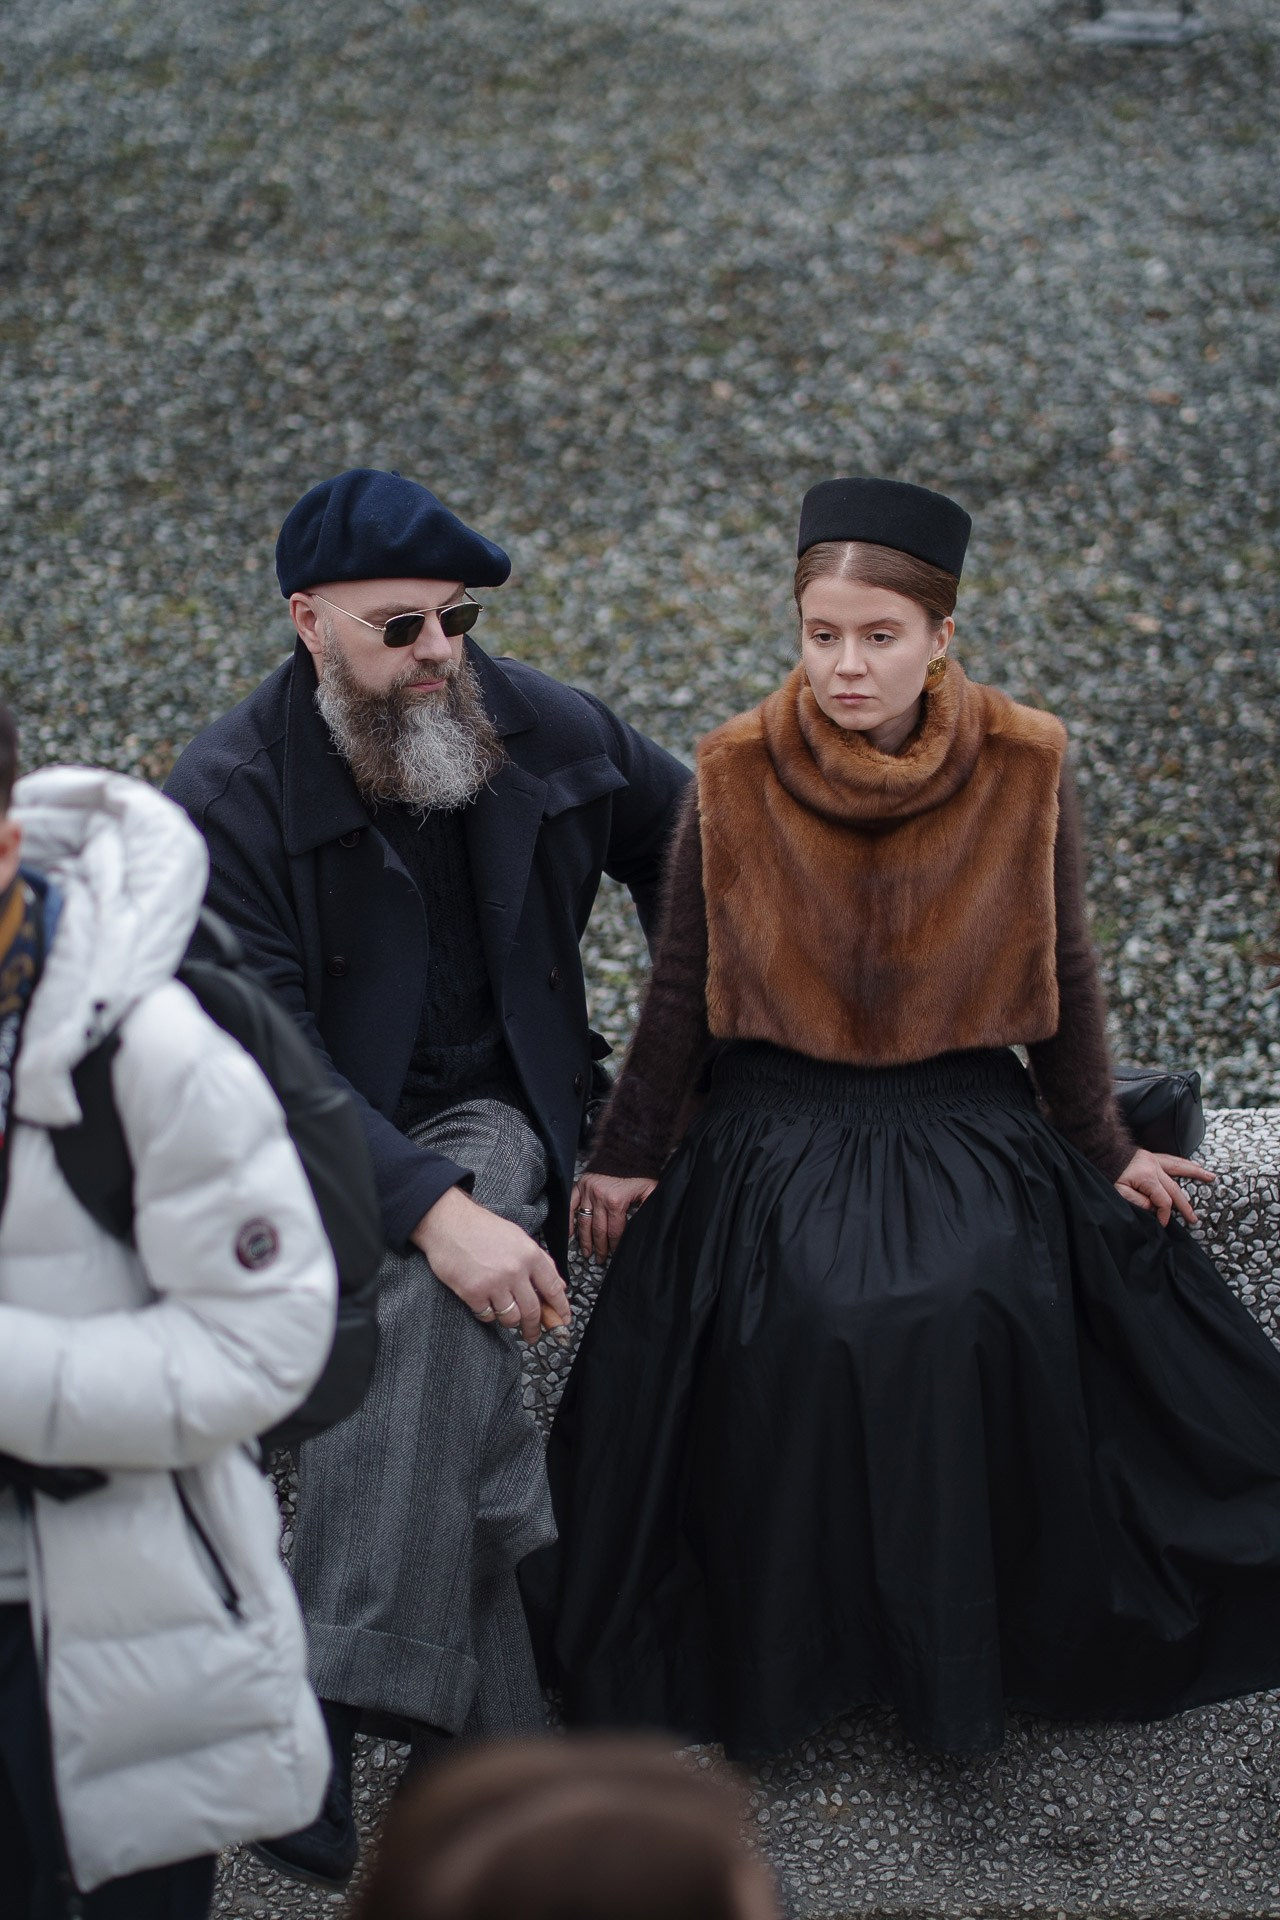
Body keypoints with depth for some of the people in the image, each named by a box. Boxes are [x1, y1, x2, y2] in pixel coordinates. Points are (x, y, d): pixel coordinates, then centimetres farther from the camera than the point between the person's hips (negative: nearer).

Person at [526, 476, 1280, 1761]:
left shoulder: (1023, 770, -3)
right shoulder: (737, 777, -4)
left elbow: (1063, 980, 8)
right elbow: (679, 987, 5)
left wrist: (1102, 1152, 13)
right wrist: (627, 1158, 8)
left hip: (969, 1118, 0)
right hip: (779, 1125, 0)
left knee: (970, 1308, -27)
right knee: (811, 1323, -27)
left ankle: (974, 1646, -5)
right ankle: (788, 1648, -7)